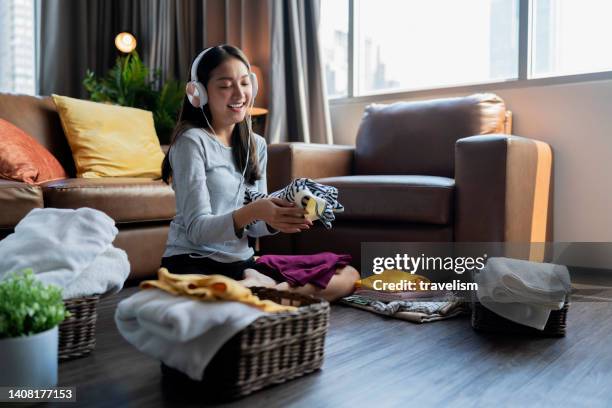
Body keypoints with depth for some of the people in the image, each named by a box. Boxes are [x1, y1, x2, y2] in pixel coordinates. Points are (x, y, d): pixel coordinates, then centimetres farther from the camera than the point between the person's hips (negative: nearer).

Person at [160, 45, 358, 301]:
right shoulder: (192, 141, -10)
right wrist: (252, 212, -32)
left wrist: (276, 220, -14)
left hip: (242, 262, 6)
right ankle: (275, 290, -15)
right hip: (192, 263, -6)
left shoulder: (257, 145, 9)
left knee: (349, 275, -5)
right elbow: (196, 229, -14)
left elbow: (252, 225, 9)